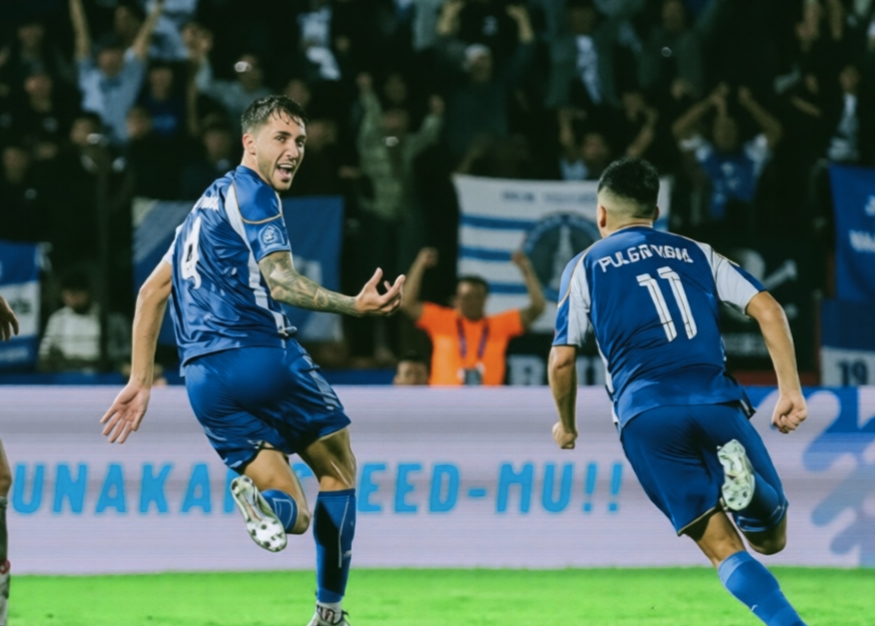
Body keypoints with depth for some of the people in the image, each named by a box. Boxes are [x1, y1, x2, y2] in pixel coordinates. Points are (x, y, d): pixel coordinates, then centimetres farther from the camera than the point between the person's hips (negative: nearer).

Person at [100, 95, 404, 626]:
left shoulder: (207, 205, 24)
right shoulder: (251, 193, -2)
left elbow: (153, 291, 27)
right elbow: (280, 282, -17)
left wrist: (141, 380, 28)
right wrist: (353, 305, -30)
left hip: (203, 378, 7)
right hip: (261, 354, -7)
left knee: (295, 517, 7)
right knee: (338, 471, 13)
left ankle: (263, 498, -30)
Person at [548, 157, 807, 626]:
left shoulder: (585, 266, 18)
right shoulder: (695, 254, 24)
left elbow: (561, 361, 13)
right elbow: (767, 309, 11)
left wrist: (566, 425, 31)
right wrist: (790, 389, 9)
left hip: (645, 415, -1)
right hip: (717, 401, 1)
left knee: (724, 550, -6)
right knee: (770, 539, 8)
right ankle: (744, 483, -25)